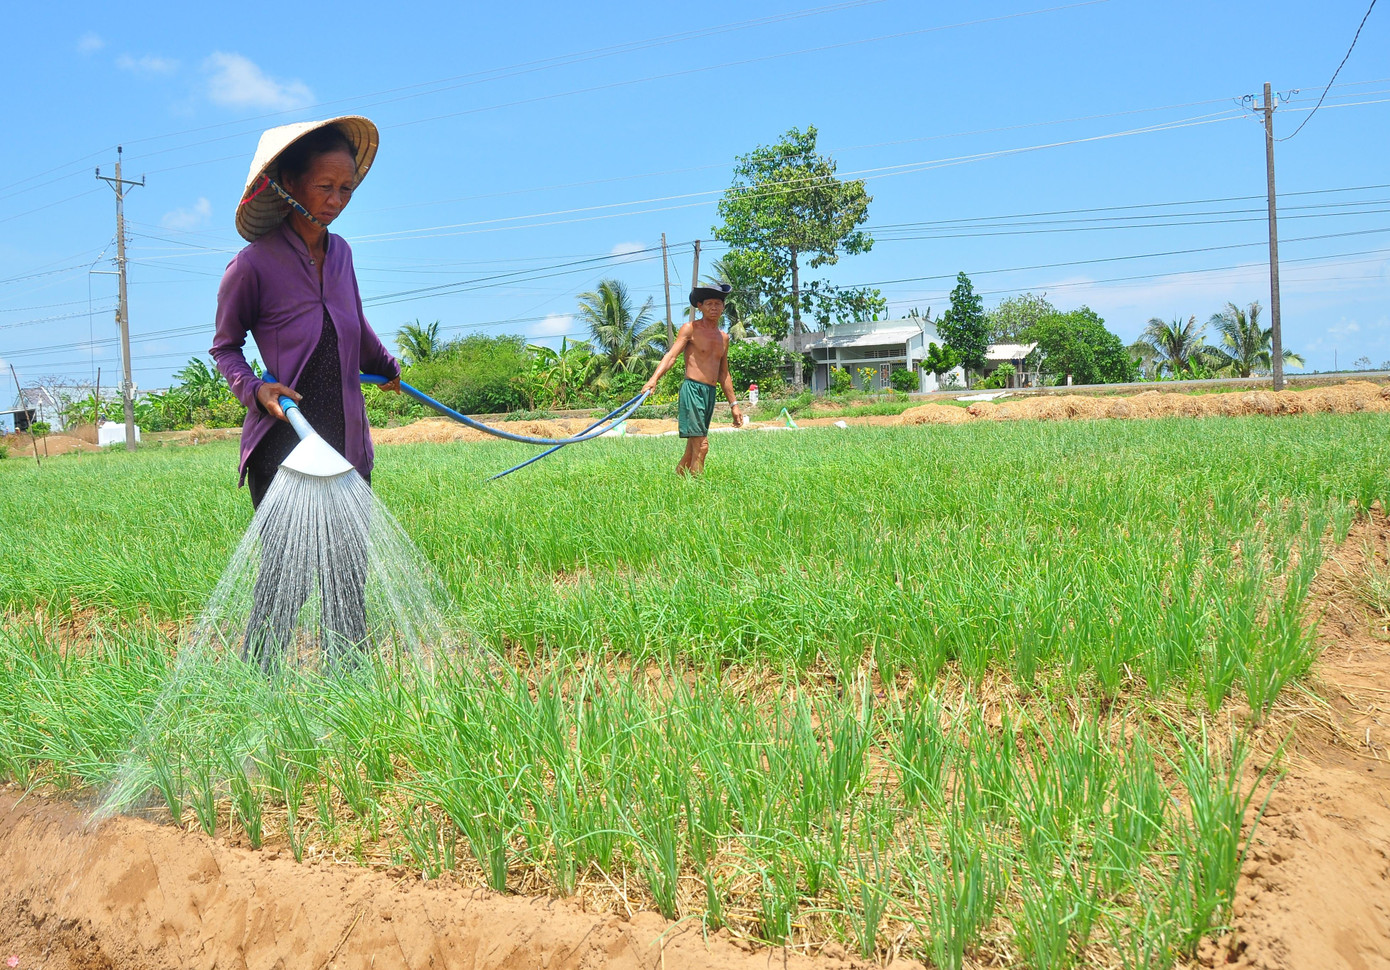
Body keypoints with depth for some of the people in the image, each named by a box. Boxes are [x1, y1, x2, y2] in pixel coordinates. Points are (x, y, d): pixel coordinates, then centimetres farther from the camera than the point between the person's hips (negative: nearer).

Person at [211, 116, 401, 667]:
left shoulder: (339, 253, 7)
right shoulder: (254, 264, -10)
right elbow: (225, 346, 4)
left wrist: (386, 367, 44)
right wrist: (256, 391, -15)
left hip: (347, 440, 6)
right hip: (283, 442, -6)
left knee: (348, 575, 9)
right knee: (285, 574, -5)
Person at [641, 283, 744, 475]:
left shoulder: (723, 338, 20)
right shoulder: (691, 329, 0)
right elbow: (671, 355, -12)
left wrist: (734, 404, 25)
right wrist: (654, 379, -29)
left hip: (711, 394, 7)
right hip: (692, 389, -7)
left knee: (692, 450, 7)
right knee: (701, 446, -16)